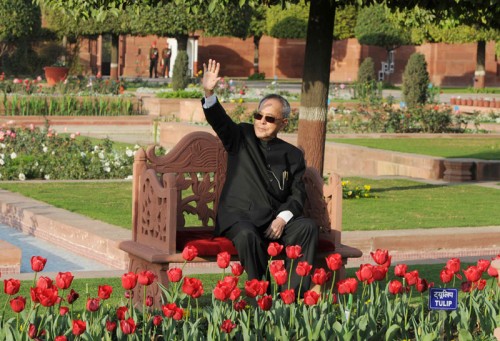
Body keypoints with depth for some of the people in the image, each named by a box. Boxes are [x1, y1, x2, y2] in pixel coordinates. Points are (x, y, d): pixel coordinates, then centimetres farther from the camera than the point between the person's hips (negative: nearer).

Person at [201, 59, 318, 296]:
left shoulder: (293, 155, 17)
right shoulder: (241, 137, 14)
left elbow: (297, 194, 9)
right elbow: (219, 121, -5)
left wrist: (283, 217, -12)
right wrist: (209, 94, -26)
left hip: (276, 220, 3)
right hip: (239, 216, -3)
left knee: (308, 227, -26)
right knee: (247, 235, -36)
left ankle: (294, 294, -26)